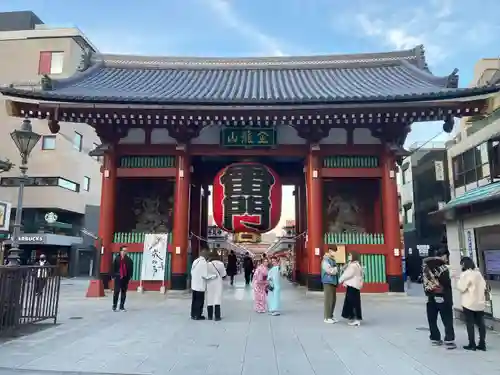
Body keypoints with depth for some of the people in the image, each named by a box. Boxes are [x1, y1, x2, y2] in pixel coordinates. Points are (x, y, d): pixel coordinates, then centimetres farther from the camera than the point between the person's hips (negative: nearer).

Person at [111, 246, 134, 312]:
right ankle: (114, 306, 8)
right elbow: (114, 268, 0)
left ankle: (122, 306, 16)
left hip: (125, 278, 2)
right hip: (118, 277, -2)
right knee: (116, 291, -3)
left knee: (124, 292, 8)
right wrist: (113, 276, -4)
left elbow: (131, 269, 3)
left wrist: (130, 277, -1)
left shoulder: (129, 260, 1)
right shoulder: (117, 259, -2)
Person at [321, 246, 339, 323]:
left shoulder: (333, 260, 15)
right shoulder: (325, 260, -11)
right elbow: (330, 271, -18)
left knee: (333, 299, 11)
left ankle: (331, 316, 21)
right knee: (328, 299, -5)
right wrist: (336, 269, -3)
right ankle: (327, 317, 2)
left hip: (333, 282, 8)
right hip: (328, 282, -8)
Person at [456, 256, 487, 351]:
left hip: (469, 303, -7)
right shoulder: (478, 273, 9)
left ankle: (472, 344, 4)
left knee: (470, 324, 1)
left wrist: (458, 280, -1)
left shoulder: (466, 274, -15)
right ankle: (482, 344, 14)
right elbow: (484, 286, 14)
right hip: (480, 302, 7)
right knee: (480, 323, 10)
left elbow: (461, 287, -15)